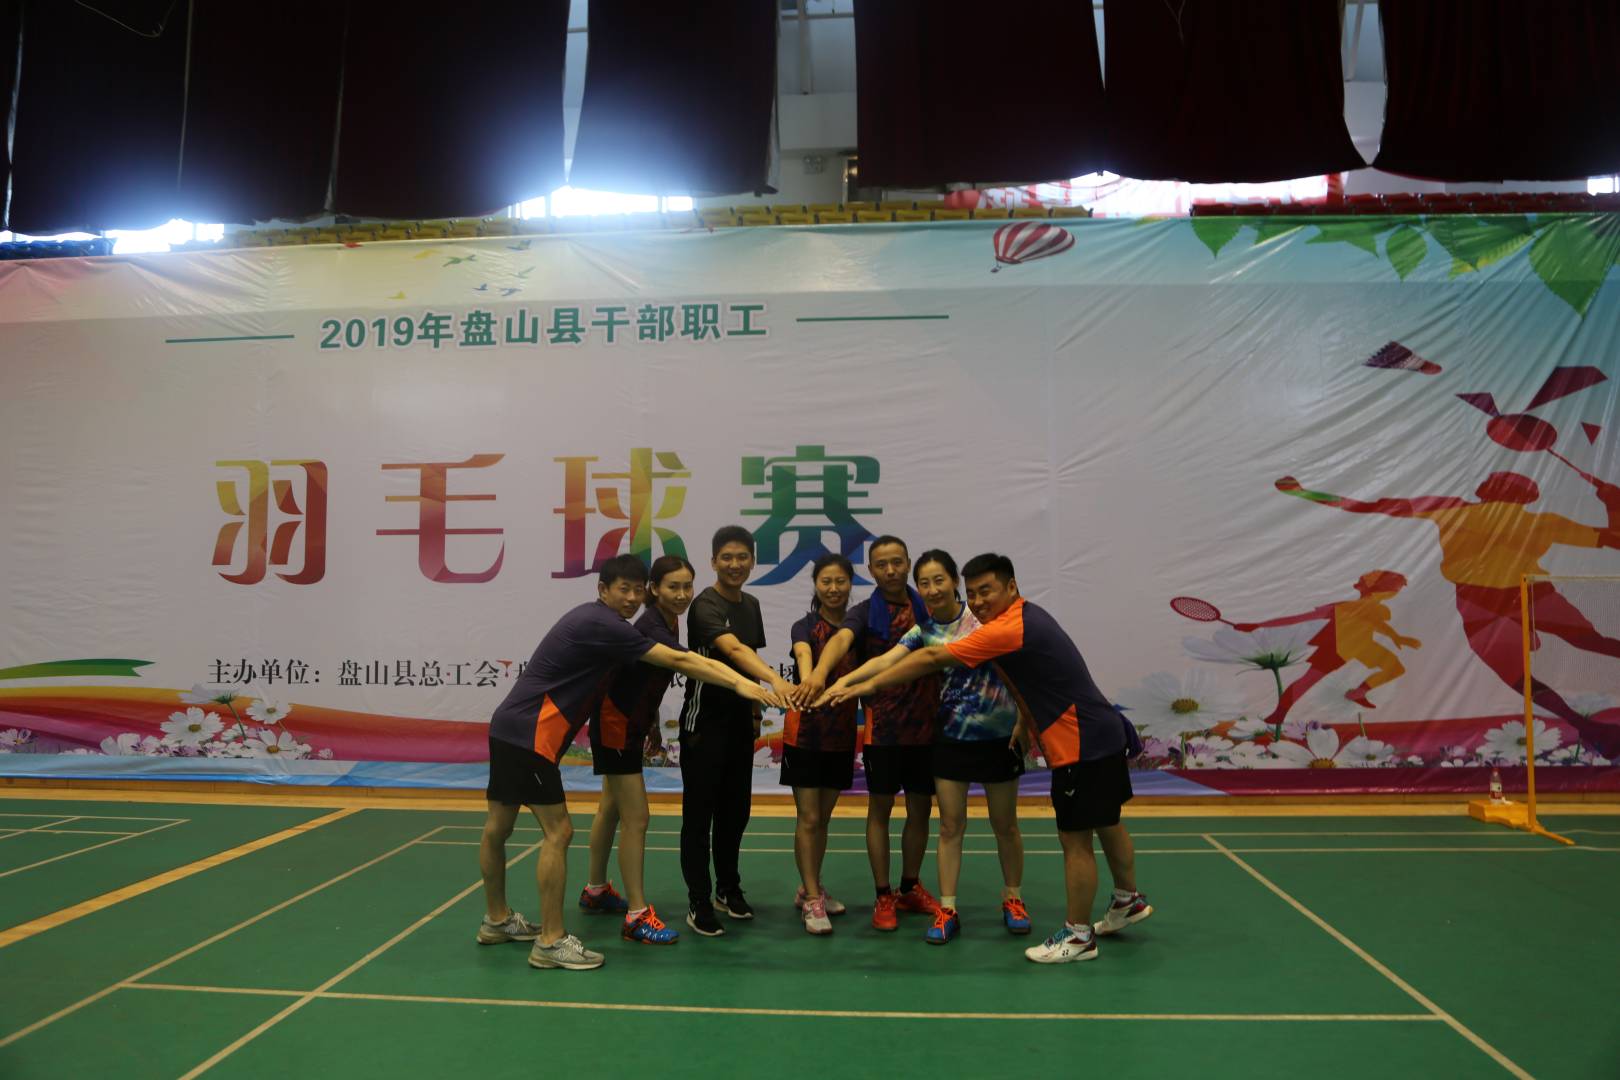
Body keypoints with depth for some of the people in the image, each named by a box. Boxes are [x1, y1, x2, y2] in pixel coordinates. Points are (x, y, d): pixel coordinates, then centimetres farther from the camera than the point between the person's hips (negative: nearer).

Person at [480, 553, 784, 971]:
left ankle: (497, 920, 32)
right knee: (558, 831, -7)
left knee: (498, 825, 18)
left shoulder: (591, 619, 13)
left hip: (509, 728, 10)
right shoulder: (603, 624, -17)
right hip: (529, 734, -10)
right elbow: (676, 661, -23)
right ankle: (551, 942, -1)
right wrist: (737, 683, -24)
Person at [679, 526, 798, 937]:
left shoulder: (751, 605, 8)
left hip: (740, 721, 7)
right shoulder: (706, 605, -18)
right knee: (699, 812, 1)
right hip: (705, 721, -7)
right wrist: (775, 679, -52)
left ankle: (728, 889, 30)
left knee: (735, 810, 15)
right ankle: (699, 903, 10)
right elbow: (733, 649, -36)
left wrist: (755, 710, 12)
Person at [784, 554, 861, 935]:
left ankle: (810, 889, 29)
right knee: (809, 819, -2)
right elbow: (803, 655, -33)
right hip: (805, 734, -4)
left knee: (823, 818, 15)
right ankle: (813, 900, 6)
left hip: (842, 737, 4)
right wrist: (807, 682, -53)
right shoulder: (806, 627, -10)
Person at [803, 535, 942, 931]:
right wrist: (819, 672, -46)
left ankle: (910, 888, 30)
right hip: (882, 725, -3)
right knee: (880, 808, 5)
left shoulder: (927, 608, 4)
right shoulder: (865, 612, -5)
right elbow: (842, 638, -26)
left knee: (920, 808, 12)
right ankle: (883, 897, 17)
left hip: (926, 723, 3)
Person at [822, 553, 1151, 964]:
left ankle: (1078, 936, 15)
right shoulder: (1028, 614, 6)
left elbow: (932, 658, -25)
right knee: (1107, 824, 24)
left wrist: (864, 686, -24)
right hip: (1104, 732, 10)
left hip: (1083, 745, -10)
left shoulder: (1008, 630, -25)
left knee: (1075, 839, 1)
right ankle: (1128, 901, 43)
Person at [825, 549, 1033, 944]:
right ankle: (947, 910, 15)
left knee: (1004, 823, 11)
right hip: (952, 737, 2)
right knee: (950, 825, 5)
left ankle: (1013, 899, 31)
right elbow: (887, 660, -18)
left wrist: (1024, 719, -9)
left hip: (998, 735, -2)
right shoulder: (923, 630, -3)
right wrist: (845, 680, -34)